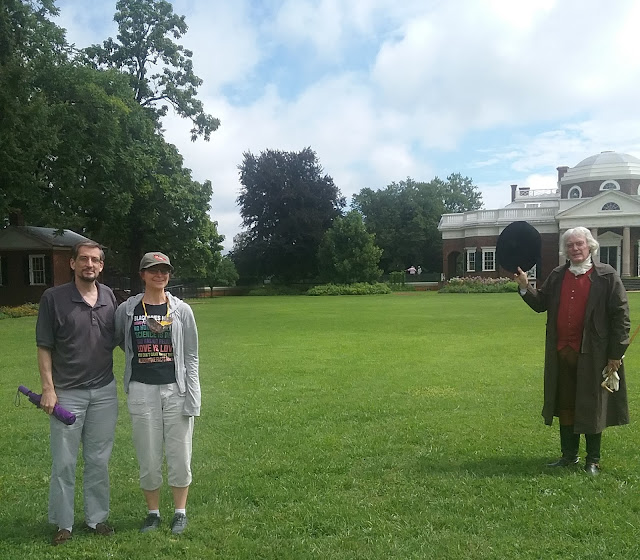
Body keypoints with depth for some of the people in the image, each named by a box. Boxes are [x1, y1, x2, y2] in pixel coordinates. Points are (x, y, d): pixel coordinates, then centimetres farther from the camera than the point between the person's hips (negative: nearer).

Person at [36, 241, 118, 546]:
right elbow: (44, 347, -4)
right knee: (64, 463, 7)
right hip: (67, 394, -3)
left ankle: (97, 518, 28)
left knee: (99, 460, 13)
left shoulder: (109, 296, 3)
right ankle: (63, 523, 24)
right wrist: (48, 389, -9)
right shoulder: (53, 298, -6)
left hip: (104, 392, 3)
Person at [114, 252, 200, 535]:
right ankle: (153, 512, 29)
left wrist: (192, 398, -4)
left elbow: (191, 357, 0)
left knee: (179, 455, 7)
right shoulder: (127, 310, 0)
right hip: (142, 391, 1)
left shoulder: (181, 310, 0)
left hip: (176, 390, 0)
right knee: (148, 457, 9)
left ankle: (180, 512, 26)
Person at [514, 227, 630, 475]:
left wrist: (616, 354, -8)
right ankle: (569, 455, 29)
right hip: (561, 353, 5)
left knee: (592, 407, 7)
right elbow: (541, 304, 11)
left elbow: (620, 316, -6)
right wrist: (524, 287, -6)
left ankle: (593, 460, 23)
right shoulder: (557, 276, 9)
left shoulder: (607, 276, -5)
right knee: (565, 405, 13)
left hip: (592, 354, -4)